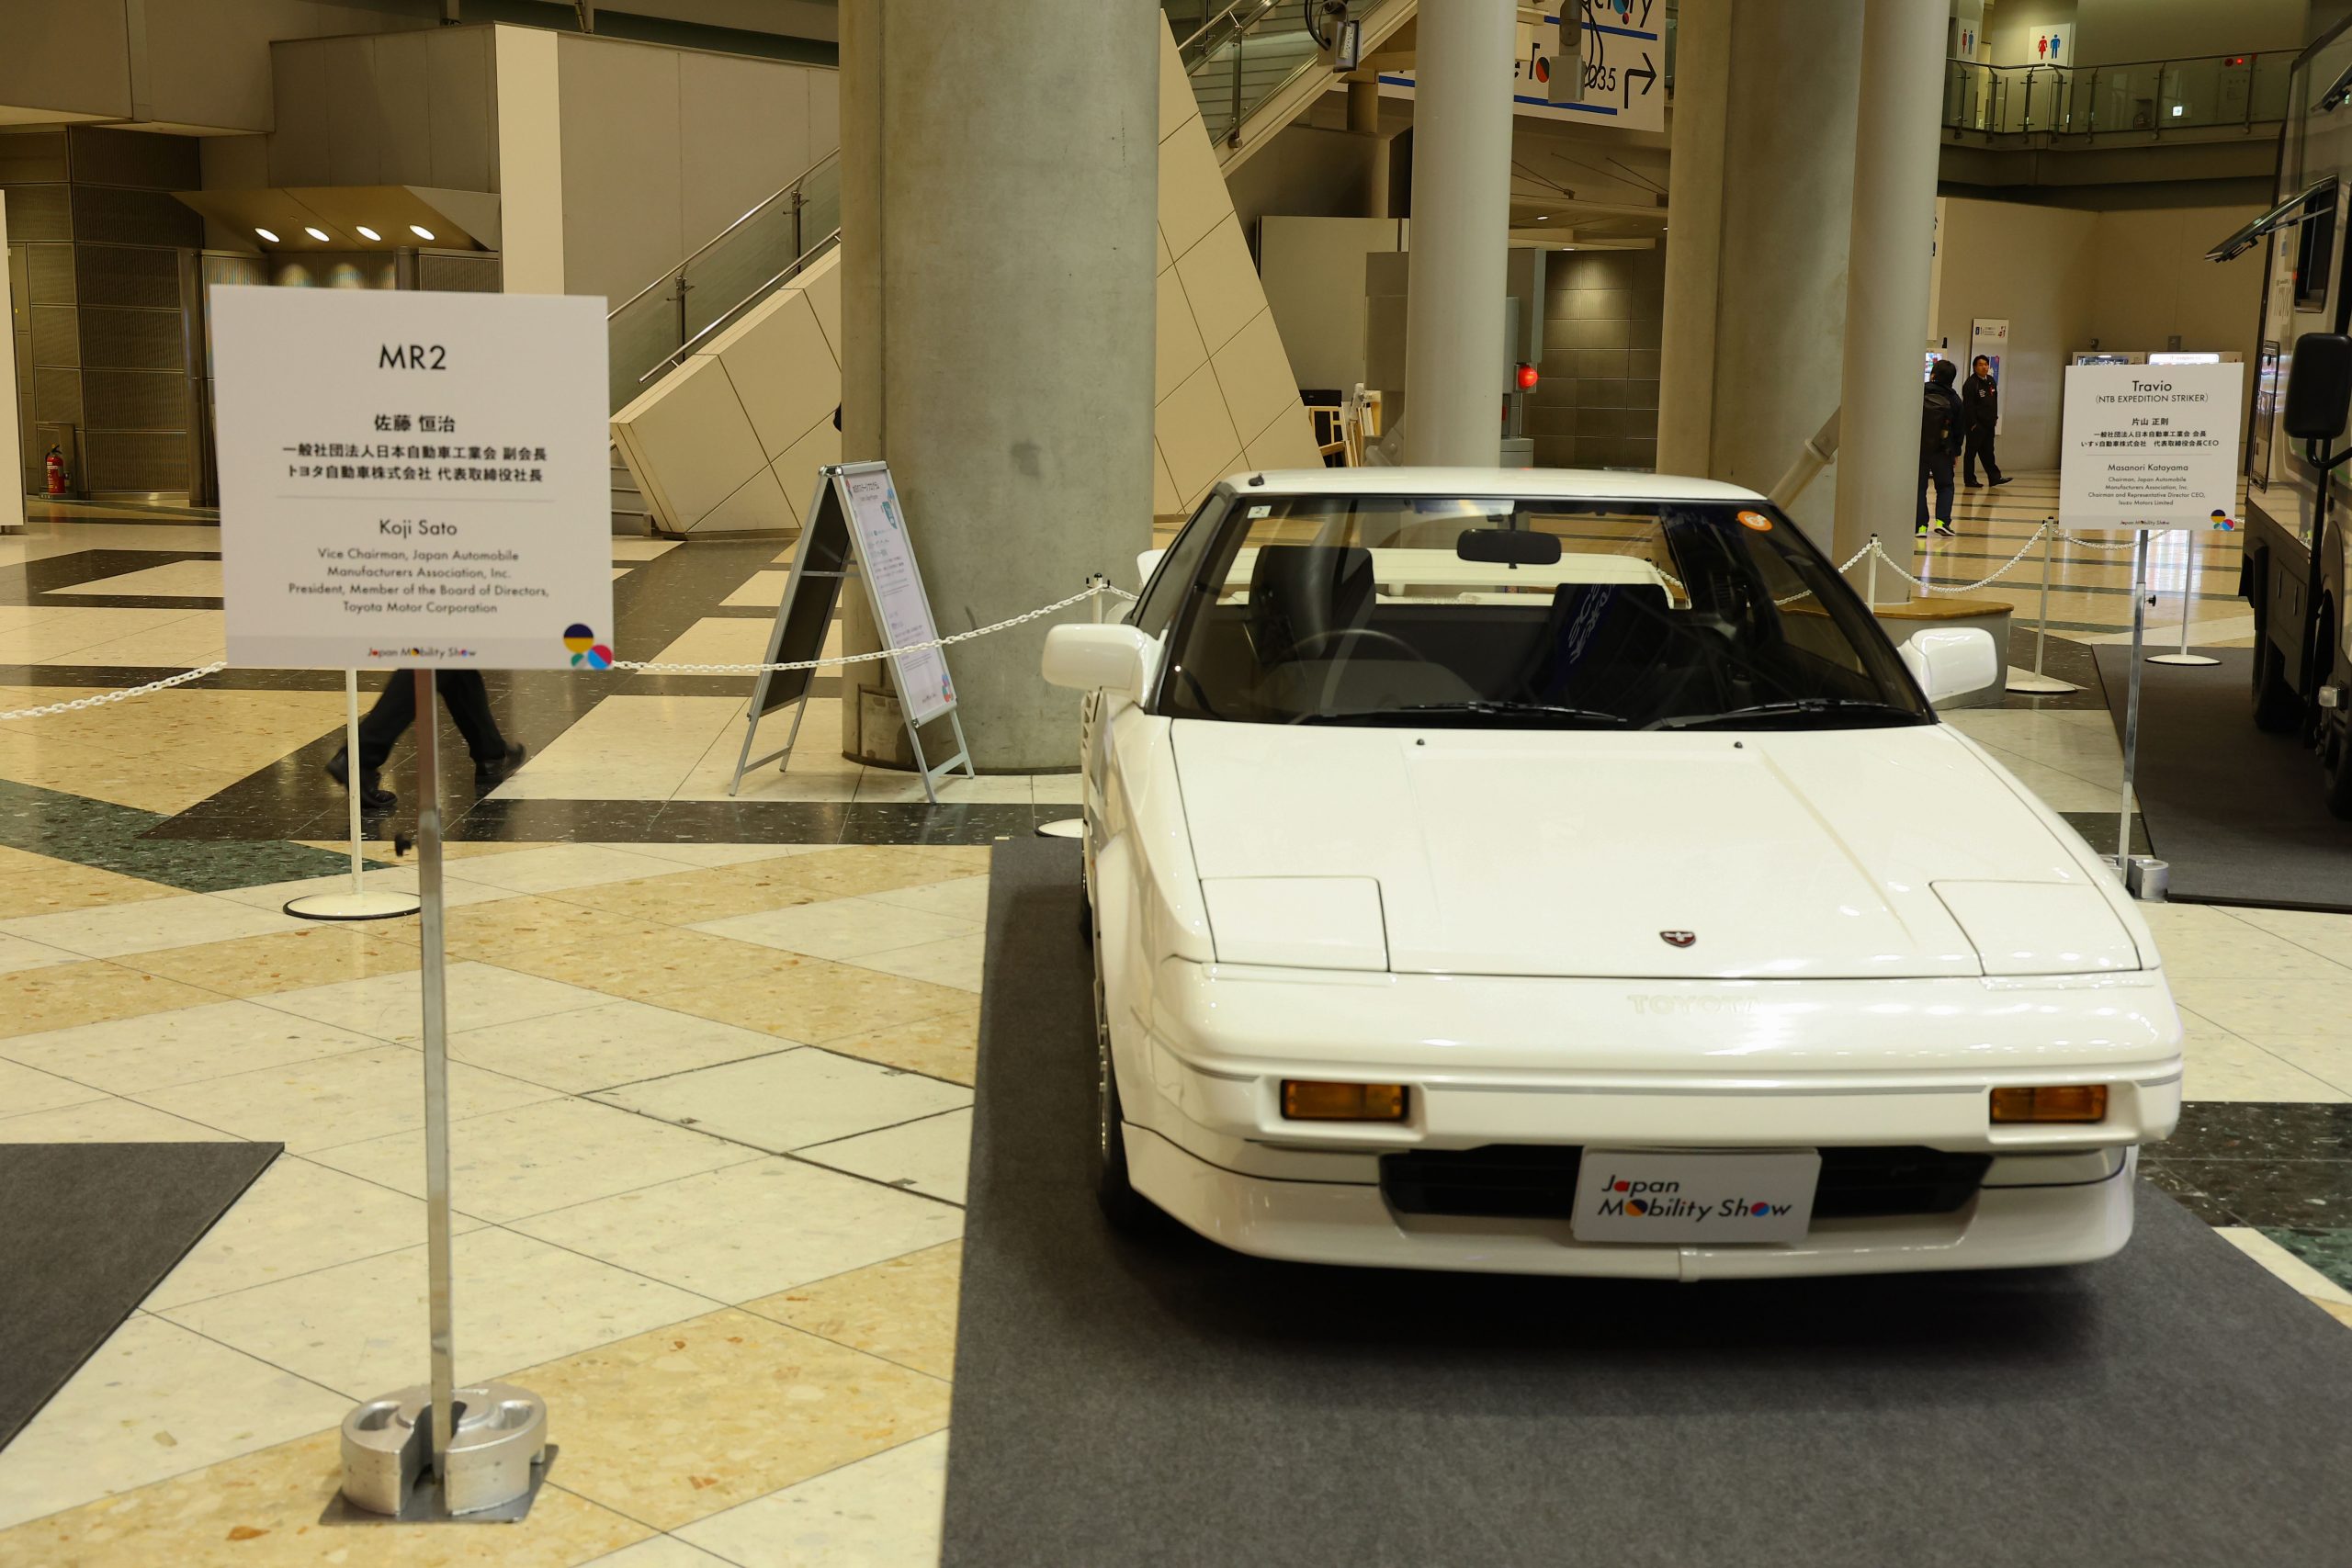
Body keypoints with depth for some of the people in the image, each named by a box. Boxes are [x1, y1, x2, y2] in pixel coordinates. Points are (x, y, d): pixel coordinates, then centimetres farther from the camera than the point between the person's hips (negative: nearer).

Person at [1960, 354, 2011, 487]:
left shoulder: (1991, 381, 12)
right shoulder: (1970, 383, -13)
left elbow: (1995, 401, 22)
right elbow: (1968, 405, -18)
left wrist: (1995, 417, 15)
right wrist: (1973, 424, -20)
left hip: (1988, 424, 7)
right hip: (1976, 425, -7)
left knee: (1988, 452, 9)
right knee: (1971, 452, 2)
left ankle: (1994, 477, 9)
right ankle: (1970, 480, 8)